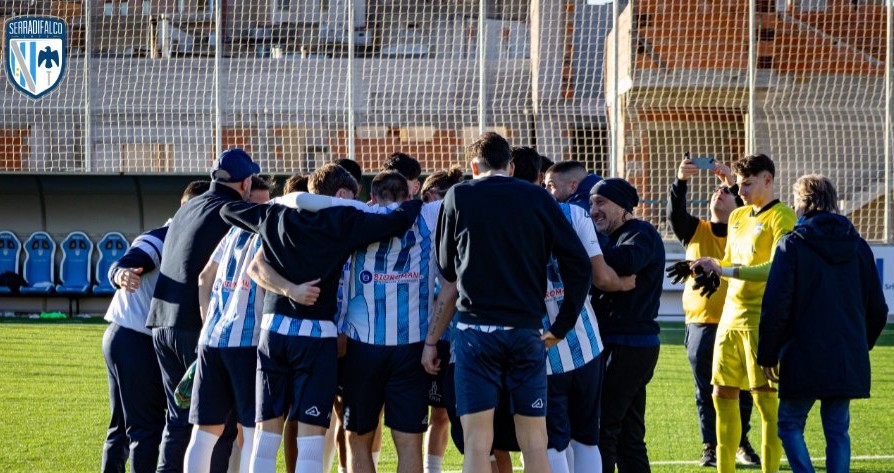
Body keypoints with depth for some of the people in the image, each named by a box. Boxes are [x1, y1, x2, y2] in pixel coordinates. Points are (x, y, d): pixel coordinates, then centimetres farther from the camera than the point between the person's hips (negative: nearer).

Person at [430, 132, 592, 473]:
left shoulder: (459, 197, 3)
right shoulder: (538, 199, 6)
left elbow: (446, 269, 13)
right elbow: (578, 263, 1)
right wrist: (562, 327, 8)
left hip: (476, 330, -2)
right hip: (527, 330, 2)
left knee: (477, 443, -4)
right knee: (534, 444, 7)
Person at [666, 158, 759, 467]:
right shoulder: (695, 230, 9)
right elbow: (675, 214, -9)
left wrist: (733, 184, -23)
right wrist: (681, 182, -25)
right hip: (701, 323, 0)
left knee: (740, 389, 5)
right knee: (706, 390, 3)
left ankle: (740, 443, 18)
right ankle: (710, 447, 10)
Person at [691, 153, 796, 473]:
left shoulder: (781, 218, -9)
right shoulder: (738, 216, 16)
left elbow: (778, 269, -20)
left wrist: (727, 270, -23)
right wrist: (708, 267, 3)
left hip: (761, 318, -8)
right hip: (731, 315, 8)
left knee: (765, 398, -7)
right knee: (723, 394, 9)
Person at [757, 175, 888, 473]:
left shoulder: (792, 245, -7)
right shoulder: (858, 246, 7)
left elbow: (775, 306, -11)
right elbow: (877, 308, 11)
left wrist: (767, 355, -2)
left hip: (803, 359, -4)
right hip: (849, 359, 4)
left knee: (790, 426, 6)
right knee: (837, 431, 9)